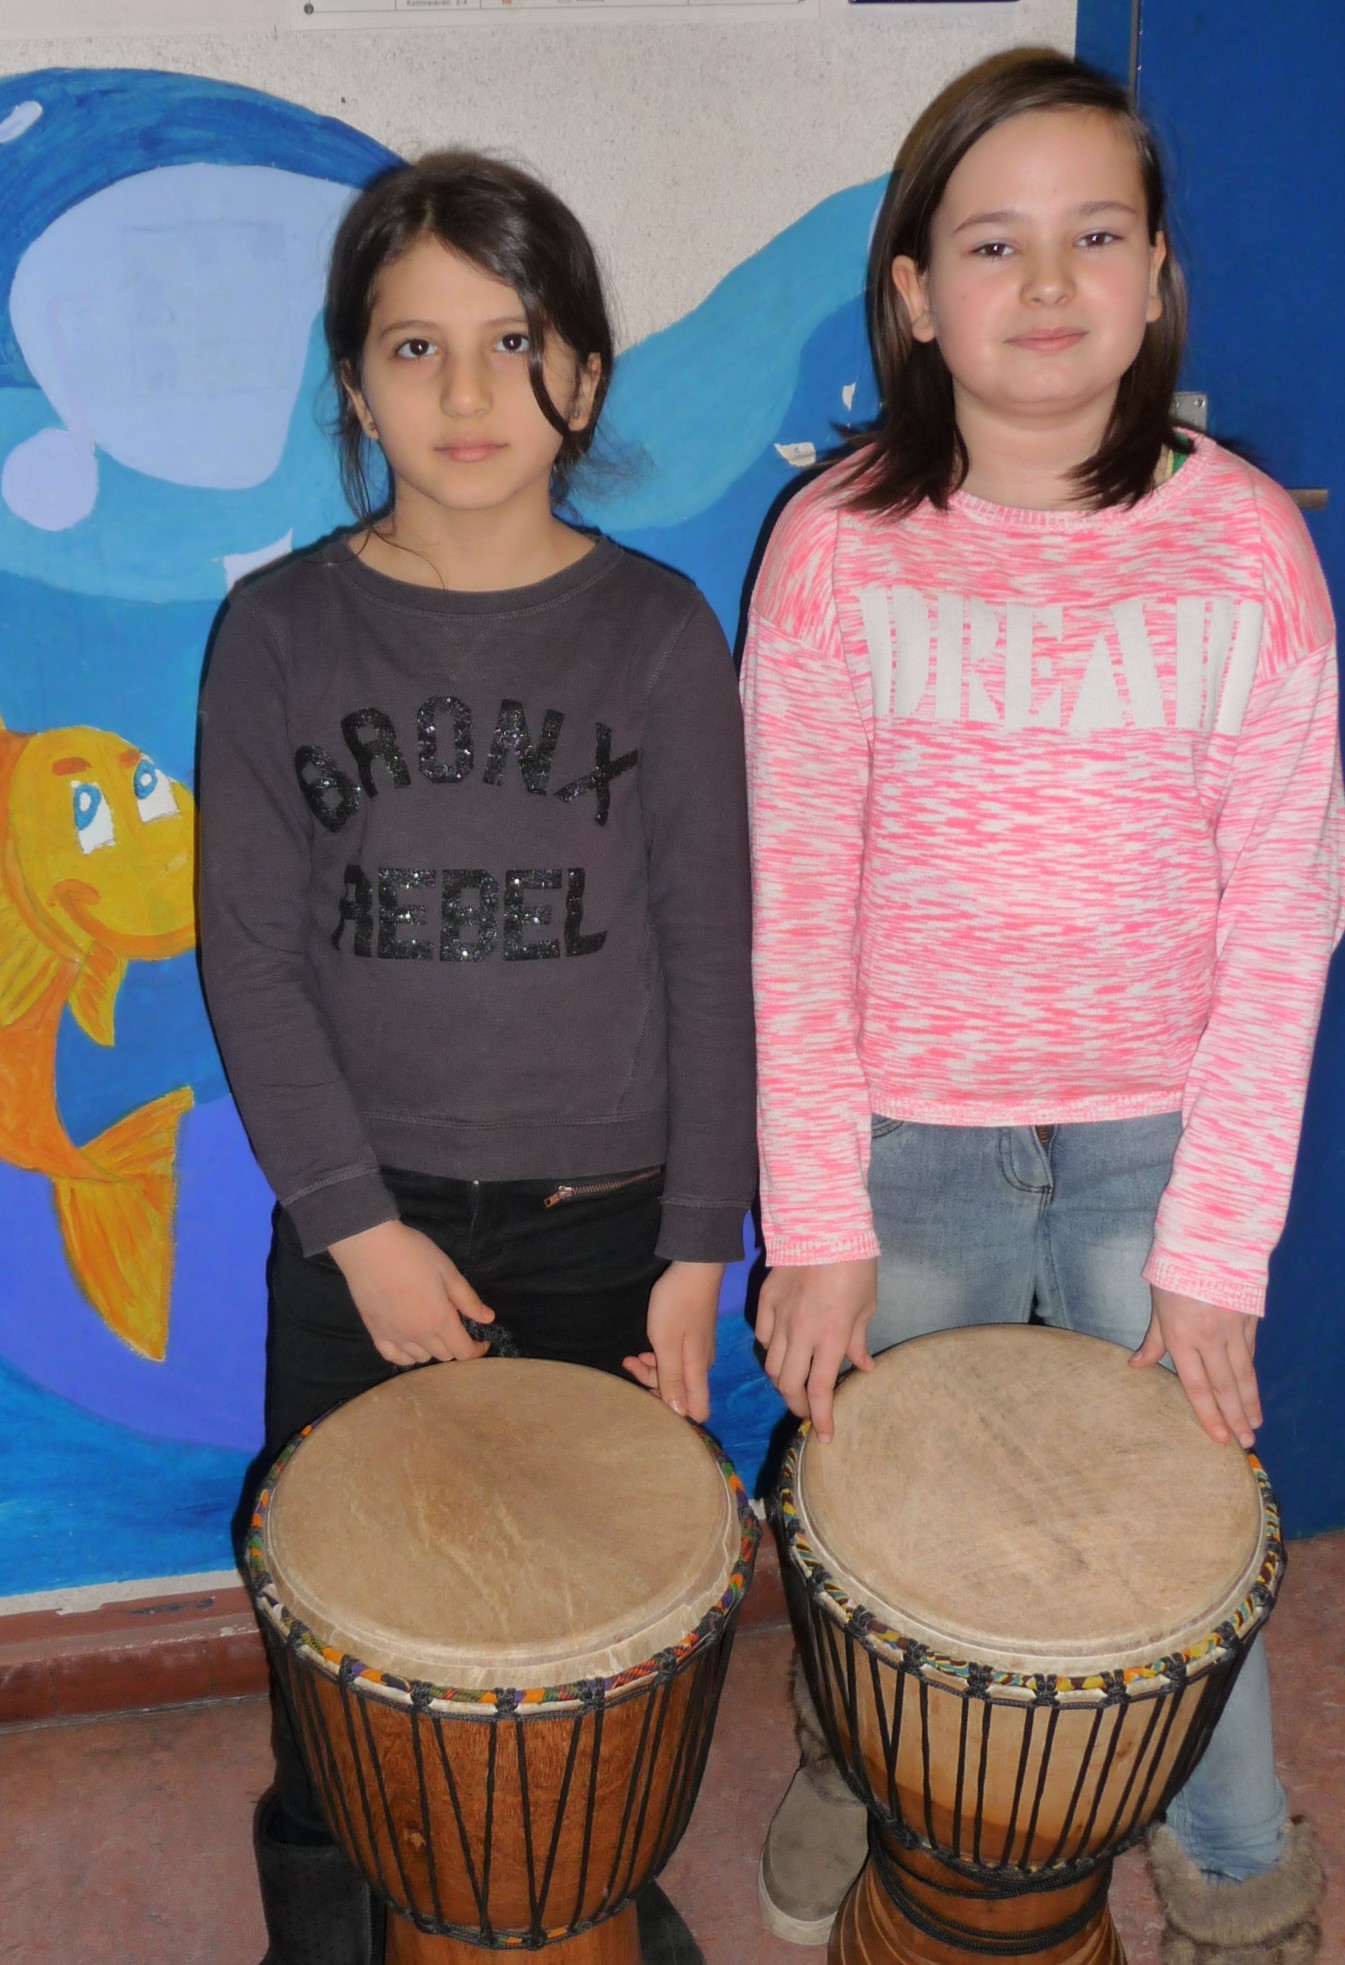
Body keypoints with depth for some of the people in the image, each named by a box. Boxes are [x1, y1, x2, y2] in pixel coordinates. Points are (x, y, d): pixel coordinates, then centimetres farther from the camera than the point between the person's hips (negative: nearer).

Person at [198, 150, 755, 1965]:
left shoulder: (657, 632, -2)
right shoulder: (282, 632, -2)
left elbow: (712, 957, -2)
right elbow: (251, 953, -4)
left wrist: (698, 1247, -5)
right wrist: (353, 1221, -9)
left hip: (604, 1219, 0)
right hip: (363, 1224, 1)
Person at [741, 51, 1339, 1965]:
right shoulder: (838, 546, -8)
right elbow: (794, 902, -6)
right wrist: (815, 1226, -9)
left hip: (1152, 1137, 0)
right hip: (904, 1140, 0)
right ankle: (845, 1765, 48)